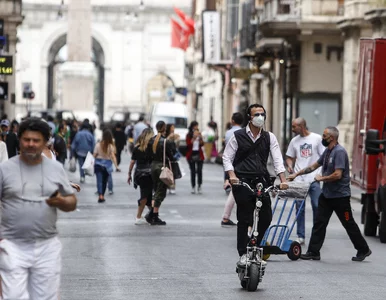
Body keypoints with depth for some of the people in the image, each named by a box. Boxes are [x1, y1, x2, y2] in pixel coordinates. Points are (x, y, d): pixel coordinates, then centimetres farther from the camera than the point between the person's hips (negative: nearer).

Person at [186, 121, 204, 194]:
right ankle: (193, 187, 4)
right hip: (191, 155, -2)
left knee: (199, 171, -5)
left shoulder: (199, 134, 11)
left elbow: (202, 144, 5)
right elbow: (188, 144, -9)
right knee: (193, 171, -1)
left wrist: (200, 138, -12)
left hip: (199, 154, 2)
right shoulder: (189, 135, 1)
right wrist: (193, 138, -18)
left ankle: (199, 187, 0)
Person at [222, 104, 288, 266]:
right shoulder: (238, 136, 3)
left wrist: (283, 180, -10)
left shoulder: (269, 137, 10)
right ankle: (243, 254, 6)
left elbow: (277, 159, 4)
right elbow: (227, 157, 4)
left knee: (266, 217, -2)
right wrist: (232, 175, -13)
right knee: (244, 220, -2)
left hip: (261, 181, 3)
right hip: (242, 182, -3)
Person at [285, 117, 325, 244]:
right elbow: (289, 157, 17)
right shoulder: (294, 141, 11)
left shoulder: (317, 138, 1)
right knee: (299, 208, 4)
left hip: (314, 179, -3)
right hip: (299, 179, 3)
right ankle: (300, 236, 9)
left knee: (317, 207, -1)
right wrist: (289, 165, -5)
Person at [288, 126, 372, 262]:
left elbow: (337, 175, -25)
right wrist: (297, 174, 20)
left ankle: (363, 250, 17)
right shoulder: (327, 151, 11)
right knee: (319, 223, 3)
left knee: (349, 224, 3)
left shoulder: (339, 152, -18)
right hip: (326, 194, 9)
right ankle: (313, 252, 5)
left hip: (340, 195, -8)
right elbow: (314, 166, 22)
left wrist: (321, 178, -12)